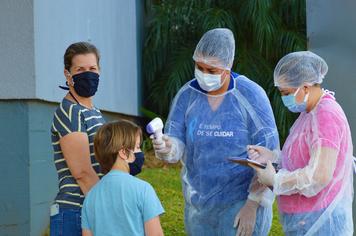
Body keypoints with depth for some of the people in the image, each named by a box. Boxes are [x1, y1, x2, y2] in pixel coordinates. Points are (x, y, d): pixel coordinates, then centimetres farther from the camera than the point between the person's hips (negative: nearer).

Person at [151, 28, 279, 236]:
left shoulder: (251, 95, -11)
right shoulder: (187, 95, -1)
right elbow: (177, 145, -2)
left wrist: (252, 205, -13)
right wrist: (167, 148, -26)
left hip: (242, 202, -4)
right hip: (197, 205, 4)